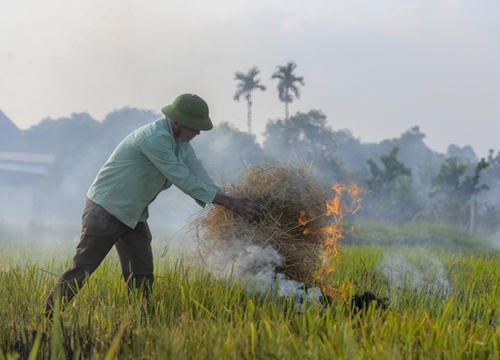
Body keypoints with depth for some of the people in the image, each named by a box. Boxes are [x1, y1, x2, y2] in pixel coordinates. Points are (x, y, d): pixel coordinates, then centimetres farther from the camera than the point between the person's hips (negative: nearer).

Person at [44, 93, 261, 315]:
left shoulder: (181, 142, 2)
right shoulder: (155, 138, -28)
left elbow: (199, 177, -1)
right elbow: (183, 180, -29)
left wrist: (231, 204, -14)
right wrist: (229, 202, -27)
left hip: (134, 215, 9)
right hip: (106, 210, -9)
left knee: (141, 275, 3)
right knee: (83, 267, -2)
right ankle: (48, 316, 10)